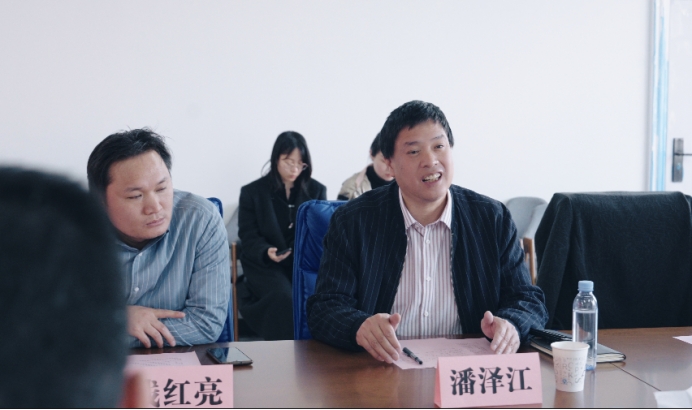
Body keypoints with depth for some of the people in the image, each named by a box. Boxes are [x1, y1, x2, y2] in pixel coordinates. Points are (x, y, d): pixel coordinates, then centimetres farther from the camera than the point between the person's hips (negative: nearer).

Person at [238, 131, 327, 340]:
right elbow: (249, 238, 1)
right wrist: (266, 252, -22)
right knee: (283, 297, -32)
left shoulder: (317, 190, 11)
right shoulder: (252, 192, 6)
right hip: (264, 264, -2)